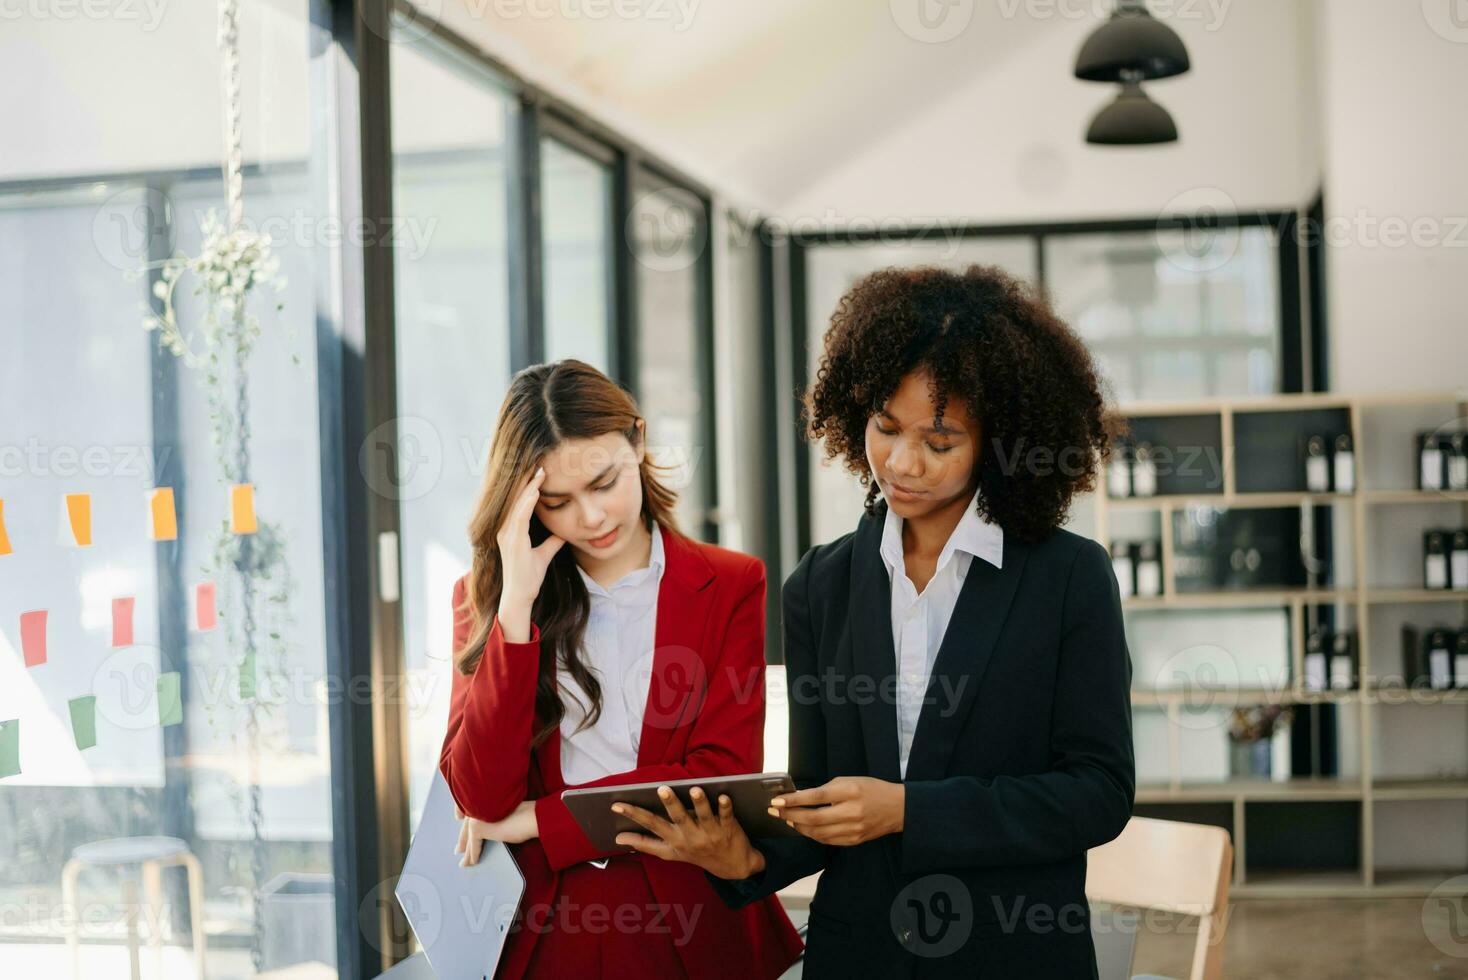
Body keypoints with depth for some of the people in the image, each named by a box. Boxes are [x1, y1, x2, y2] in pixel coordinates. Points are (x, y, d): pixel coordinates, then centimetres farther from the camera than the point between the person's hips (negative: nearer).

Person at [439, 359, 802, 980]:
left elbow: (724, 777, -10)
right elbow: (480, 799, -10)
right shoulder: (484, 596, 1)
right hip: (541, 930, 1)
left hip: (693, 929, 0)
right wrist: (517, 604, -16)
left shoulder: (732, 586, -2)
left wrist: (540, 820, -11)